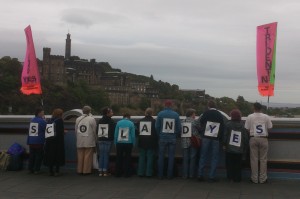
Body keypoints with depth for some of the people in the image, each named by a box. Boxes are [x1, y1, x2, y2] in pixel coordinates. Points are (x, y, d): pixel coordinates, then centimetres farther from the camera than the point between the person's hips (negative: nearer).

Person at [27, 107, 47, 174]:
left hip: (31, 141, 6)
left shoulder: (32, 120, 10)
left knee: (31, 155, 13)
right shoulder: (42, 121, -10)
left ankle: (30, 169, 16)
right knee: (39, 156, 3)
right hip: (39, 141, -6)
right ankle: (36, 169, 2)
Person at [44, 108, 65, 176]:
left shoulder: (50, 120, 8)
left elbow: (47, 131, 10)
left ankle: (51, 171, 14)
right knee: (58, 155, 2)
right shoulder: (60, 120, -7)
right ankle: (57, 171, 1)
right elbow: (61, 132, -13)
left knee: (50, 156, 9)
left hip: (49, 141, 5)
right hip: (57, 141, -5)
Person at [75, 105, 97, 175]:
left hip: (80, 142, 4)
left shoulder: (78, 119, 6)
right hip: (89, 141, -4)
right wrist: (95, 139, 5)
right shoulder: (91, 119, -8)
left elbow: (76, 130, 8)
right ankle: (86, 170, 3)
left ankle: (80, 170, 16)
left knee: (80, 156, 10)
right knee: (88, 156, 1)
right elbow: (94, 130, -6)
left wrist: (78, 139, 16)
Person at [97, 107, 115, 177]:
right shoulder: (111, 121, -8)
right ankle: (105, 171, 0)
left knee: (101, 155, 8)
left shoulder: (100, 121, 8)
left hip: (100, 140, 5)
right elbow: (113, 131, -9)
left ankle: (100, 171, 8)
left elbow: (97, 131, 11)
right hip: (108, 140, -5)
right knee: (106, 155, -2)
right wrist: (112, 138, 4)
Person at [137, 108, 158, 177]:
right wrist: (155, 142, 2)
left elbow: (137, 131, 8)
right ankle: (148, 173, 3)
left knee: (141, 157, 9)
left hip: (142, 142, 3)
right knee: (150, 157, 3)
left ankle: (140, 172, 11)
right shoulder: (153, 121, -9)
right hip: (151, 142, -3)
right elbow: (156, 132, -8)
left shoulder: (140, 121, 3)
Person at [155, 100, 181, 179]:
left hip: (162, 138, -1)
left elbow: (157, 126, -4)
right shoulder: (176, 115, -3)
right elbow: (179, 128, 0)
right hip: (172, 139, 1)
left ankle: (160, 175, 8)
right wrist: (176, 136, 14)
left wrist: (159, 135, 9)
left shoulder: (160, 114, -5)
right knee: (171, 157, 8)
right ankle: (169, 175, 9)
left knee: (161, 157, 7)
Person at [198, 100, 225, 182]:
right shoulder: (220, 115, 4)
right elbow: (222, 128, 5)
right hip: (216, 139, 0)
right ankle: (211, 177, 1)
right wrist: (220, 138, 11)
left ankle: (200, 175, 5)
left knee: (203, 156, 7)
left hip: (206, 137, 0)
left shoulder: (206, 113, -1)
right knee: (214, 158, 5)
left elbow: (201, 124, 3)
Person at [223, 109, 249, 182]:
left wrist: (224, 144, 2)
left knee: (229, 164, 9)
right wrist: (245, 148, 9)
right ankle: (237, 178, 8)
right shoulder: (243, 126, -1)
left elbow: (225, 135, -7)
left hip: (229, 149, -1)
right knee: (238, 165, 8)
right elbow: (246, 138, 1)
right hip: (240, 149, 1)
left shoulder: (228, 124, -5)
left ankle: (230, 177, 8)